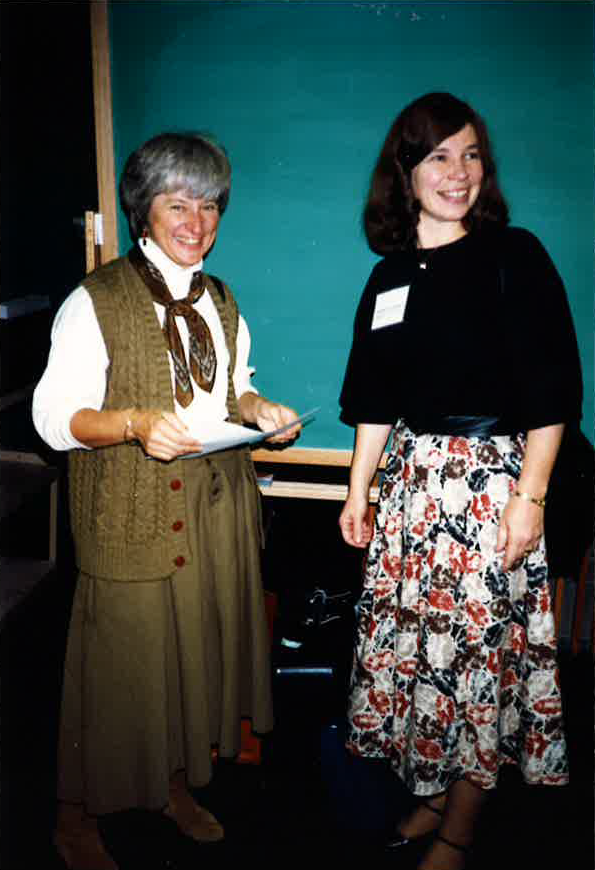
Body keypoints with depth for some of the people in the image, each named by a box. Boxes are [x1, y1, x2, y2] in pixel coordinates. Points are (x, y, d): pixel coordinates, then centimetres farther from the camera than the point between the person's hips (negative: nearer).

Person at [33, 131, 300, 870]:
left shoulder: (220, 300, 14)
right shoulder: (97, 300, -8)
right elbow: (53, 414, -11)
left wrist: (258, 410, 1)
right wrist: (136, 424, -28)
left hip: (216, 509, 6)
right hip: (133, 517, -6)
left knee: (200, 645, 15)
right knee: (123, 661, 2)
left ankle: (178, 784, 38)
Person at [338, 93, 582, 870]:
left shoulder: (514, 256, -5)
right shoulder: (391, 275, 9)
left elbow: (551, 389, -9)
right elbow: (374, 397, 12)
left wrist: (529, 496, -14)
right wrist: (359, 490, 10)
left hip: (491, 475, -4)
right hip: (413, 476, 5)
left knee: (478, 641, 3)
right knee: (412, 634, 9)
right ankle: (431, 793, 31)